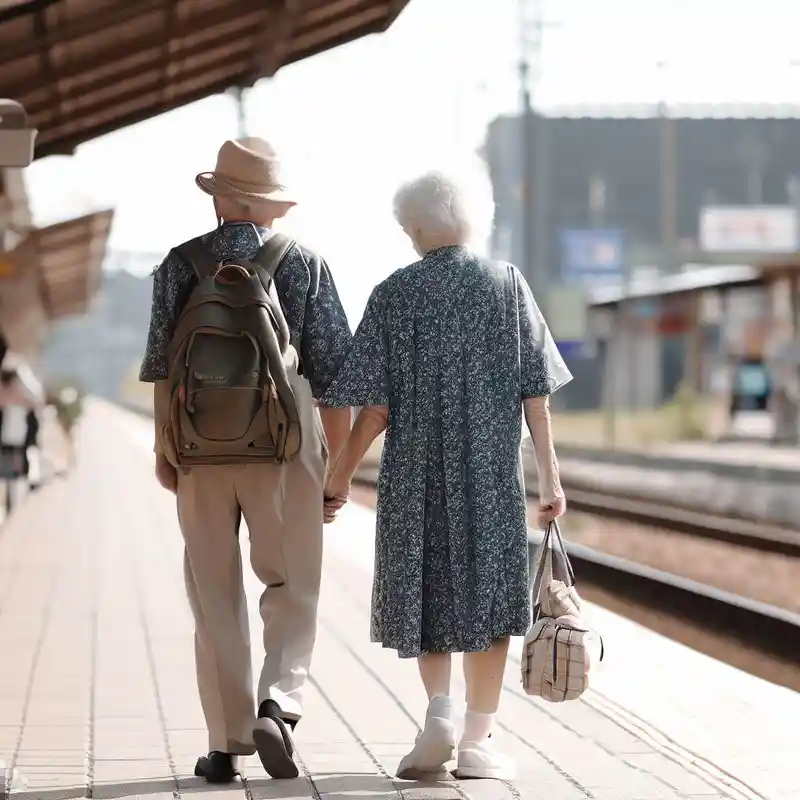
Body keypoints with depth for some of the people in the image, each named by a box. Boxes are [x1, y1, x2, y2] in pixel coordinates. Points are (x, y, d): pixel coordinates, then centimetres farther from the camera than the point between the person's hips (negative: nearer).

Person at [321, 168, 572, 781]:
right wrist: (550, 474, -1)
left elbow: (376, 403, -6)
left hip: (416, 470, 0)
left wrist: (342, 474, 4)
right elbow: (535, 390, -3)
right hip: (492, 470, 0)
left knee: (425, 592, 14)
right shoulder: (507, 284, 0)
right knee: (487, 591, 8)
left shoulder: (395, 295, -3)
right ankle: (477, 740, 8)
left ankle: (440, 711, -6)